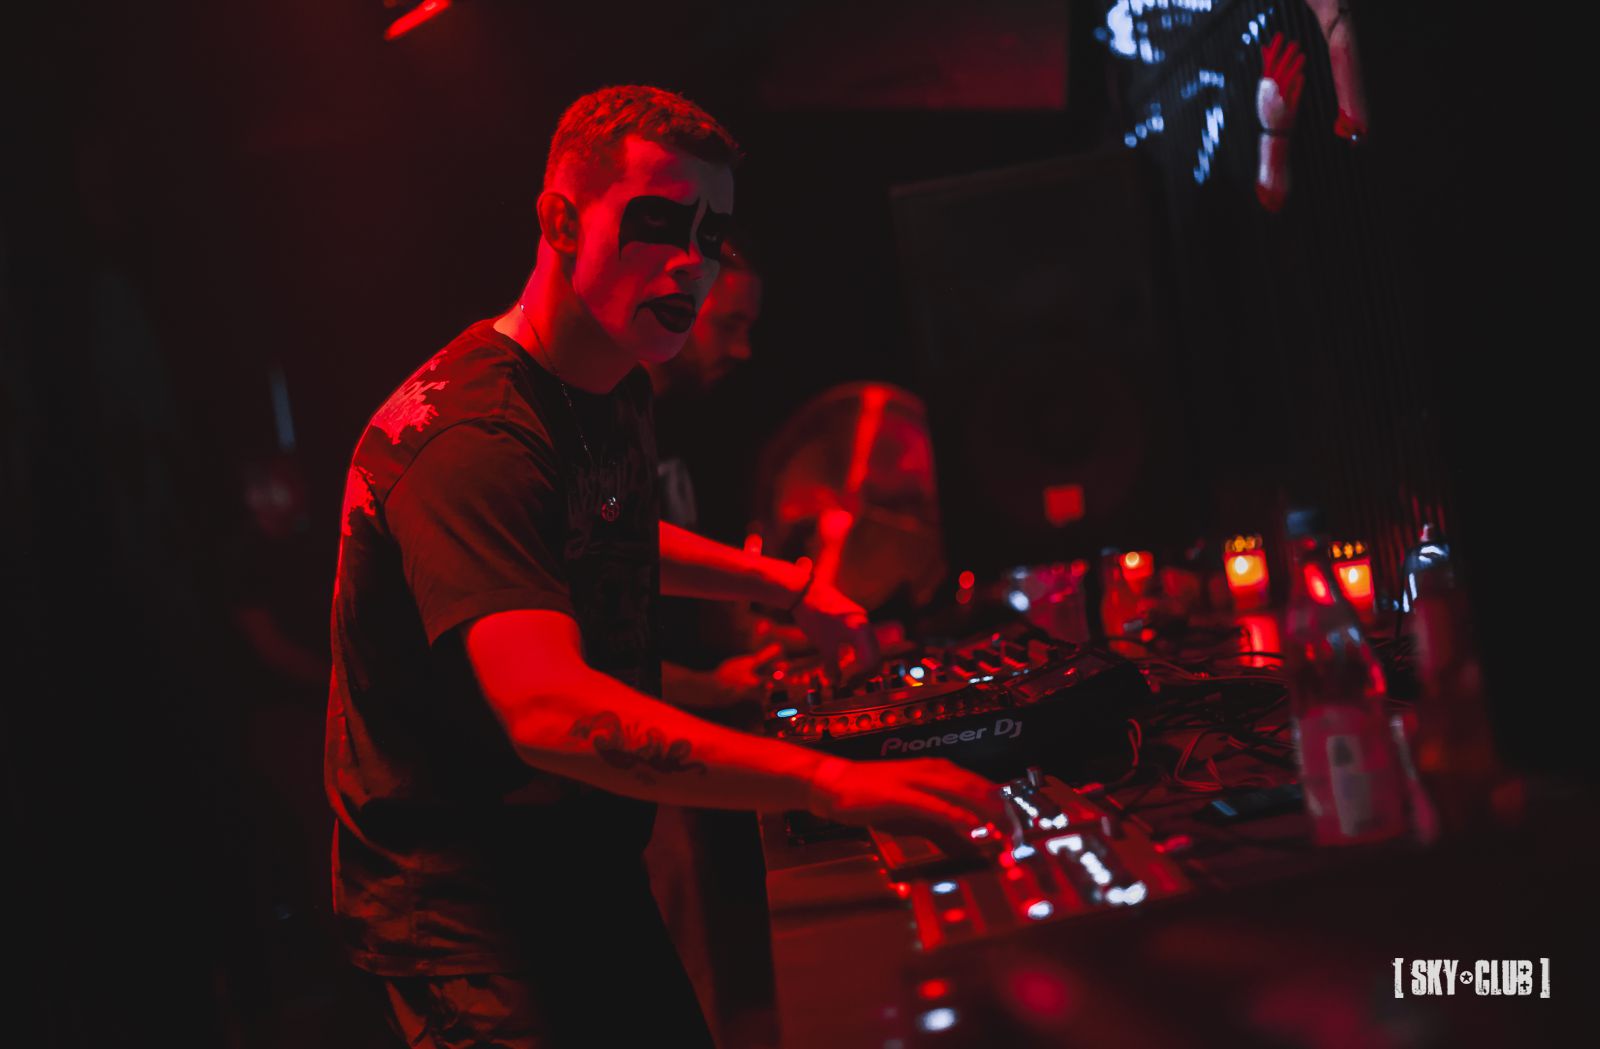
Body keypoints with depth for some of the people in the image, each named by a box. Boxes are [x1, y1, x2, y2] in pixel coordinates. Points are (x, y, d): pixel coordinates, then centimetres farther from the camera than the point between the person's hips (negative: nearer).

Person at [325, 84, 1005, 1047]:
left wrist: (786, 585, 13)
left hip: (590, 874, 9)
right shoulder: (471, 436, -28)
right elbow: (550, 711, -41)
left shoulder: (616, 389, 4)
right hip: (462, 907, -9)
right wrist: (834, 783, -47)